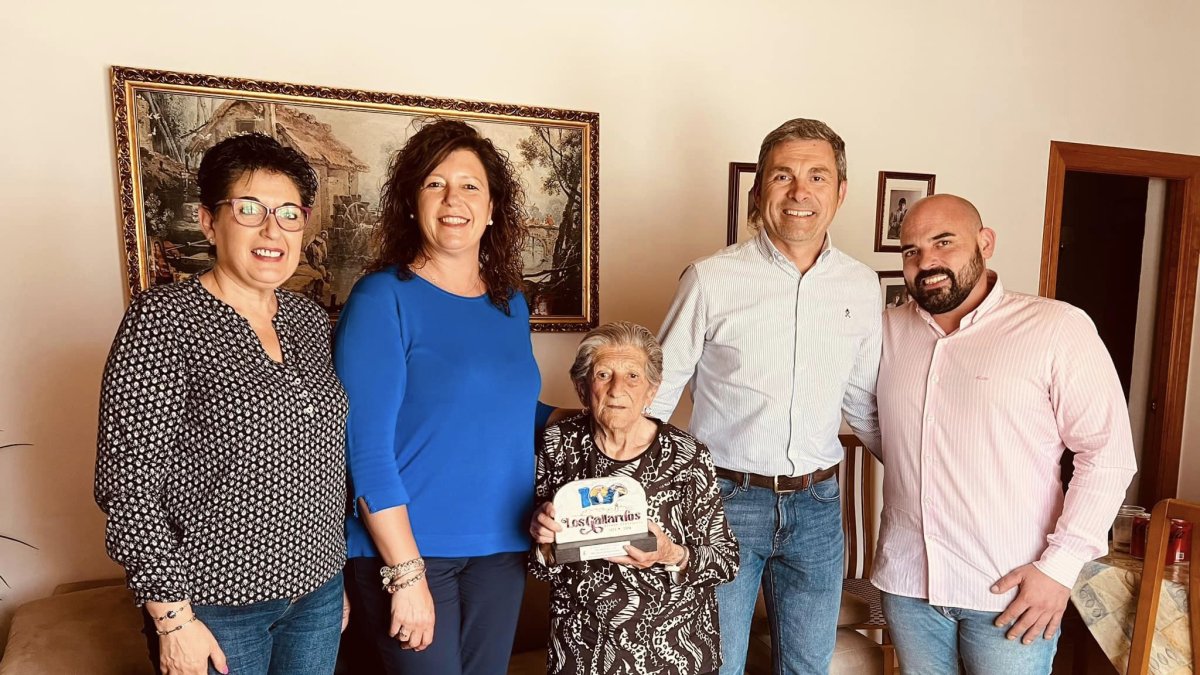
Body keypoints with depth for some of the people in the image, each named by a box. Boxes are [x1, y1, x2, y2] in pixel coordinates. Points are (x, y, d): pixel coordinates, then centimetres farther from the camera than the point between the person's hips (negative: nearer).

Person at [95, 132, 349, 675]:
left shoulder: (310, 320, 3)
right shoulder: (163, 318, -13)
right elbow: (128, 481, -14)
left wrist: (337, 578, 13)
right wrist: (172, 618, -14)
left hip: (318, 591, 5)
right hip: (216, 606, -5)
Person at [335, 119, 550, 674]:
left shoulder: (511, 305, 6)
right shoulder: (383, 297, -11)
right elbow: (366, 450, -15)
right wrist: (406, 573, -17)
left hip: (502, 546, 6)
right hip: (408, 549, -5)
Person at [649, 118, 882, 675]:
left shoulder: (862, 286, 2)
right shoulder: (711, 279, -10)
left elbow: (863, 400, 13)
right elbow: (658, 389, -4)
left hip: (817, 504, 4)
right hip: (725, 501, -3)